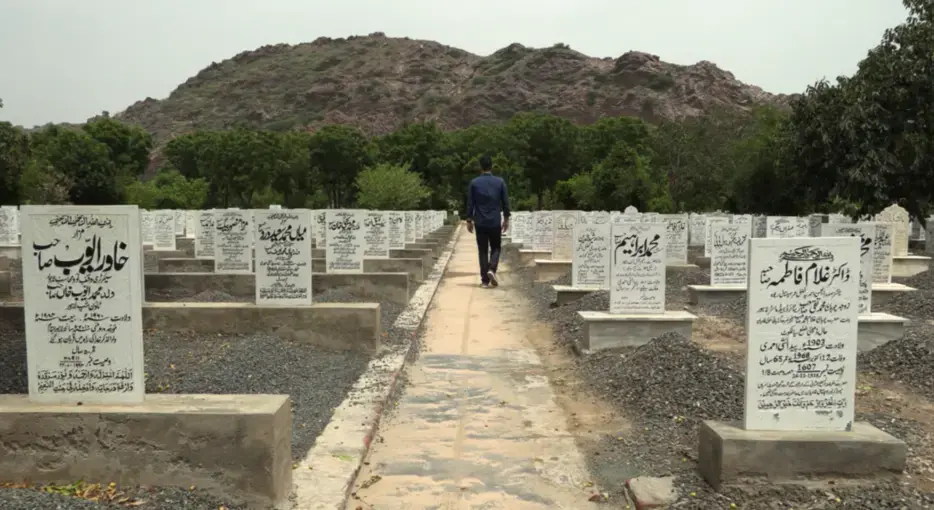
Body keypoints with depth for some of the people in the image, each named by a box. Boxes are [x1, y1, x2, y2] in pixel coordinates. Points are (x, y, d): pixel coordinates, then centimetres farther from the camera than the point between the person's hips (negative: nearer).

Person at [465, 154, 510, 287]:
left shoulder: (474, 183, -2)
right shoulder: (500, 182, 0)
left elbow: (470, 204, -1)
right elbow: (505, 202, 3)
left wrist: (469, 220, 7)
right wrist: (506, 219, 12)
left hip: (480, 223, 0)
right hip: (495, 222, 0)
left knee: (483, 250, 7)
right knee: (495, 248, 13)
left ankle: (485, 279, 5)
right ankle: (492, 269, -11)